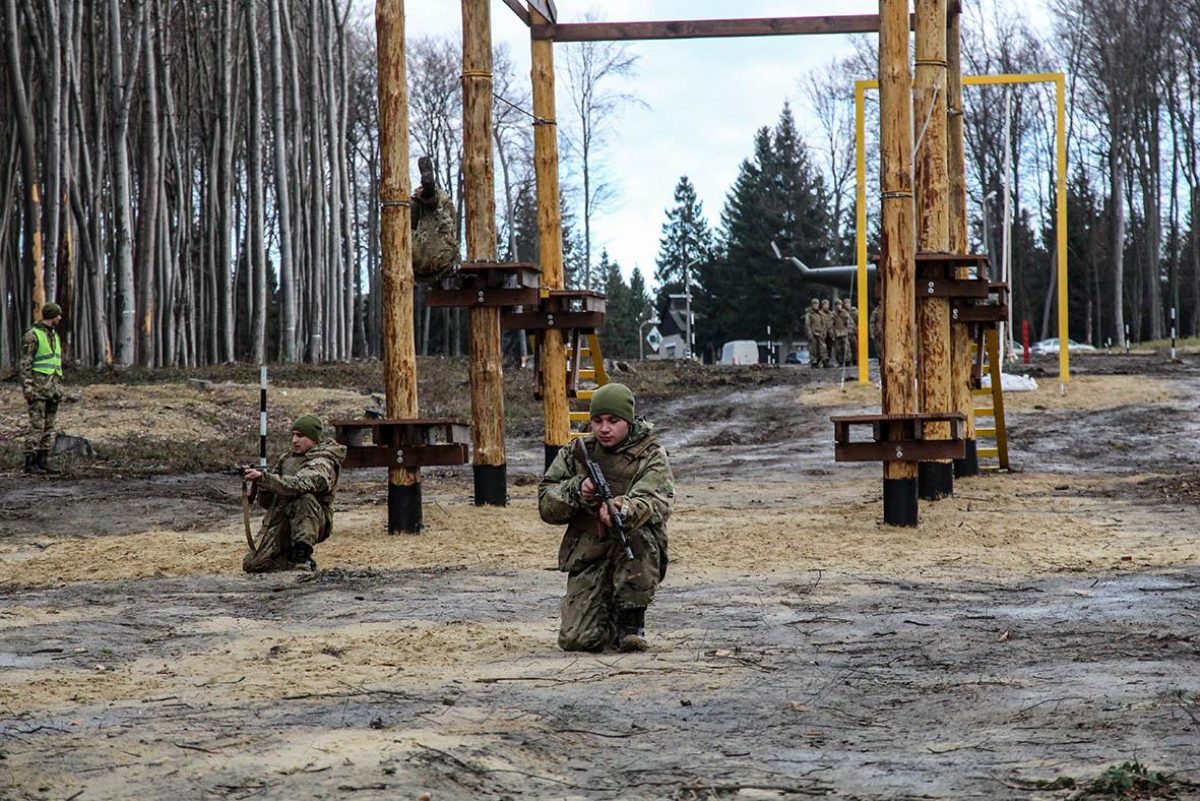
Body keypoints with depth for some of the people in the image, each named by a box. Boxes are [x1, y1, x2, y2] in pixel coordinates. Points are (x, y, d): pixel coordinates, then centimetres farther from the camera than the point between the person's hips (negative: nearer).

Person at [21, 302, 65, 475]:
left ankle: (43, 462, 7)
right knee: (36, 426, -10)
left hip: (52, 388, 8)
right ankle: (29, 462, -7)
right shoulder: (32, 335, -8)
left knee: (49, 426, 5)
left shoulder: (54, 336, 17)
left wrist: (59, 389, 18)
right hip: (37, 387, -8)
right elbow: (25, 363, -12)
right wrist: (27, 388, -19)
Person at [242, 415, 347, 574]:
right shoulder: (287, 460, 12)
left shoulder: (322, 464, -12)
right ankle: (297, 563, 12)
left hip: (313, 522, -6)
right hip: (280, 523, 6)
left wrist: (263, 477, -41)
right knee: (252, 565, -9)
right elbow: (266, 503, 11)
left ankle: (302, 557, -31)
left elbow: (298, 485, -34)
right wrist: (261, 487, -13)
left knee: (305, 499, -37)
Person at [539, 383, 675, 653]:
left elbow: (657, 502, -22)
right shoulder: (576, 453, 7)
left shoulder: (651, 456, -3)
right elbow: (546, 505, 4)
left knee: (637, 533, -36)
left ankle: (631, 622, -18)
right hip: (588, 559, 2)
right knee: (576, 639, -16)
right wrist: (577, 491, -17)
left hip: (636, 559, -2)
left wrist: (623, 509, -44)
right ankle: (609, 621, 21)